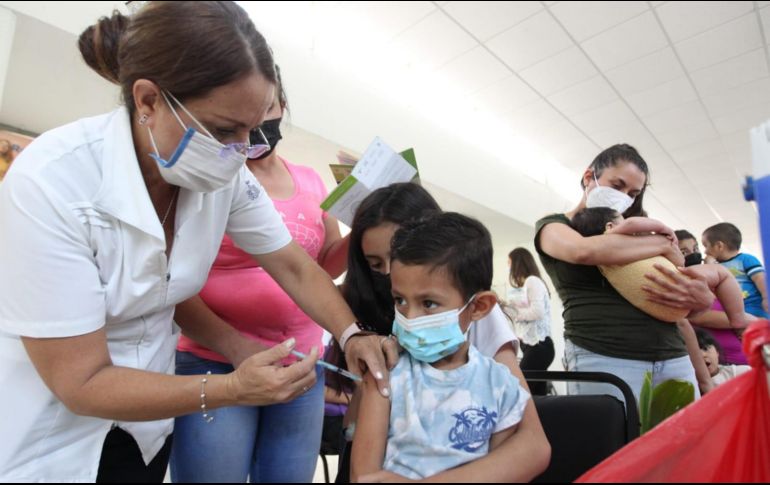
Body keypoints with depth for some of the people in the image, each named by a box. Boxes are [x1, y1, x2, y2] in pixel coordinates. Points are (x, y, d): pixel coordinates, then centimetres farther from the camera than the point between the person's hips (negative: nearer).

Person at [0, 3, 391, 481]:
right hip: (41, 438, -4)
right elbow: (82, 382, -25)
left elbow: (295, 267, -7)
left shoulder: (226, 176, -16)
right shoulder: (50, 183, -29)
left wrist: (352, 334, -21)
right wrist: (233, 389, -33)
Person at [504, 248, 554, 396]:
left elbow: (538, 312, -18)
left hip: (538, 345, -9)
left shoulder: (532, 281, -7)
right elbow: (526, 310, 13)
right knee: (538, 394, 6)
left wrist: (513, 311, -7)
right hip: (534, 345, 9)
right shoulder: (528, 283, 19)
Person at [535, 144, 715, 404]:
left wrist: (702, 298, -4)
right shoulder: (553, 225, 7)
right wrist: (663, 245, -5)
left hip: (673, 357, 6)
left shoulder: (634, 233, 21)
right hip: (603, 358, -5)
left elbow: (699, 294, 21)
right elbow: (583, 251, -19)